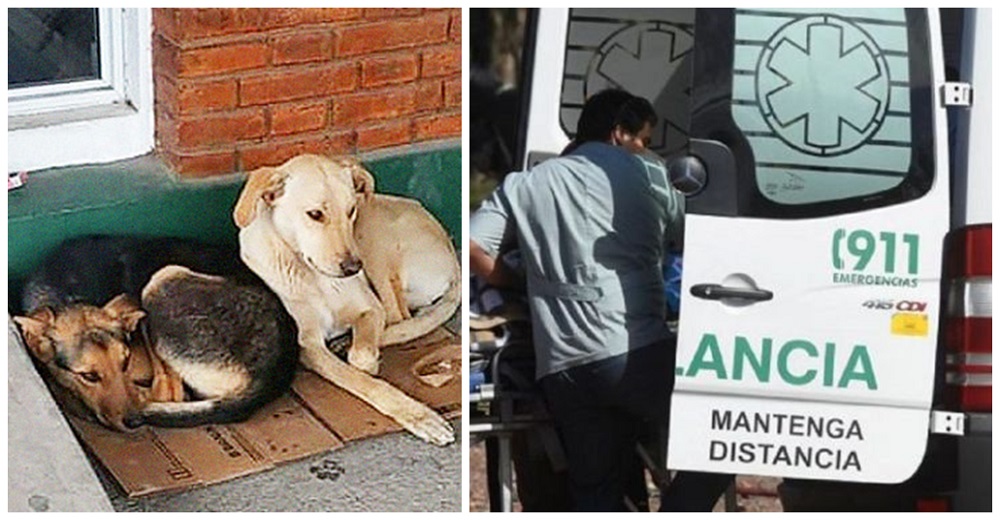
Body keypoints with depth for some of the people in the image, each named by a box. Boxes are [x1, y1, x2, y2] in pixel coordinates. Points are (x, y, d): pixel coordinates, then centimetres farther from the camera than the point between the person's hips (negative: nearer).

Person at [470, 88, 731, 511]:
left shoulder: (524, 184, 17)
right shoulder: (646, 177, 10)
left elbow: (471, 246, 7)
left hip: (561, 369, 4)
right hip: (637, 352, -4)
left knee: (595, 495, 14)